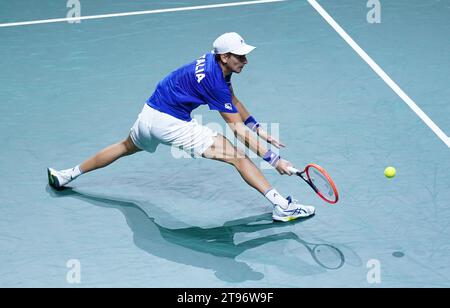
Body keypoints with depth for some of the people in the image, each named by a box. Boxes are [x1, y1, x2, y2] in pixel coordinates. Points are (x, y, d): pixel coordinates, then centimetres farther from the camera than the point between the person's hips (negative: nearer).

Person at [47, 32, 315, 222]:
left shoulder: (216, 63, 2)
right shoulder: (214, 80, -23)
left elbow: (234, 101, 19)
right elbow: (238, 129, -21)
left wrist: (259, 129, 12)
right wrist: (274, 159, -19)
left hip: (149, 115, 9)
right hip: (170, 123, -9)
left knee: (126, 146, 36)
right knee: (238, 156, -13)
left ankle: (67, 176, 49)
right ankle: (282, 206, -18)